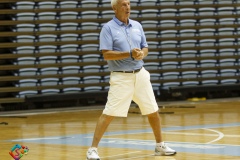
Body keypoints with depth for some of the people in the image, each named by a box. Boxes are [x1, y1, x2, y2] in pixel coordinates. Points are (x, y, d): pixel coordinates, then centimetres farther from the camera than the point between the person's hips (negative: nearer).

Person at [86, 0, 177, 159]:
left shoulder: (137, 26, 10)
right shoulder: (108, 28, -6)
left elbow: (145, 47, 14)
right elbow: (106, 54, -14)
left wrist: (142, 54, -10)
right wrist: (129, 54, -22)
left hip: (140, 74, 5)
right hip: (121, 77, -5)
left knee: (153, 111, 10)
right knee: (108, 114, -10)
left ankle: (160, 146, 25)